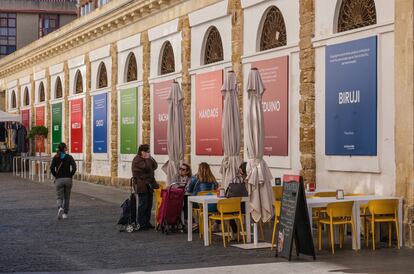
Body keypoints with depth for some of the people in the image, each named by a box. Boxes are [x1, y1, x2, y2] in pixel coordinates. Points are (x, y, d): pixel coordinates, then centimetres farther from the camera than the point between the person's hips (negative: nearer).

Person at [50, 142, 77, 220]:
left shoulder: (55, 158, 1)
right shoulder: (69, 157, -2)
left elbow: (52, 168, -9)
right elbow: (74, 168, -14)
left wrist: (56, 175, 4)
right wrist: (70, 175, 0)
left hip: (59, 180, 0)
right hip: (68, 179, 0)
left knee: (59, 197, 3)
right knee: (66, 197, 14)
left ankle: (60, 208, -26)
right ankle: (65, 213, 18)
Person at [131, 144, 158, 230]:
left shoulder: (146, 159, 18)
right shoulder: (137, 160, -11)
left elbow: (155, 166, 12)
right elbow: (147, 167, -23)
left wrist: (151, 159, 1)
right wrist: (148, 159, -12)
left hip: (148, 186, 9)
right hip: (142, 186, -9)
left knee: (149, 205, 11)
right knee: (143, 205, -7)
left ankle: (147, 222, 19)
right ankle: (141, 224, -3)